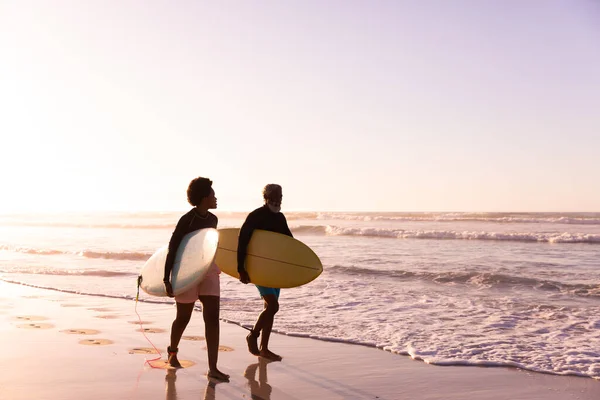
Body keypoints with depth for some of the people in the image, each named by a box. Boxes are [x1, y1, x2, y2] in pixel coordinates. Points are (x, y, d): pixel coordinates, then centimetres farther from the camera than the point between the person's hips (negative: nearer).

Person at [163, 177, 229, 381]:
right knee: (183, 318, 11)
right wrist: (167, 280, -17)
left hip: (209, 273, 5)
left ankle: (213, 368, -6)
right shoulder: (187, 220, -14)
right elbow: (172, 249, -13)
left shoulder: (213, 220, 6)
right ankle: (172, 352, 41)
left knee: (212, 318, -6)